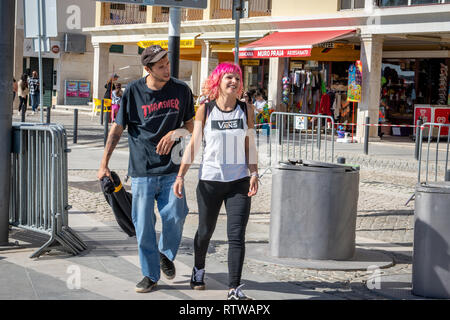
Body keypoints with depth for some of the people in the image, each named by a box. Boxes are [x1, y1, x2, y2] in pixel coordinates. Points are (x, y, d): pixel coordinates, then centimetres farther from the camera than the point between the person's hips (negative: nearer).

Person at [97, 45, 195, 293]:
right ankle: (150, 274, 15)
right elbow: (117, 129, 0)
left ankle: (165, 253, 27)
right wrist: (104, 164, -4)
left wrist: (176, 132, -8)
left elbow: (191, 124, 14)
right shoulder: (133, 92, -2)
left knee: (175, 218, -5)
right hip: (142, 170, -1)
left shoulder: (181, 90, 3)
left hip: (170, 169, 1)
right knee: (143, 224, 0)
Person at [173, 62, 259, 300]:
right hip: (210, 180, 0)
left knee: (237, 235, -7)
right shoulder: (205, 110, -1)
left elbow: (249, 146, 7)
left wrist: (254, 174, -4)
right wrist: (180, 175, -4)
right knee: (205, 231, 14)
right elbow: (193, 145, 1)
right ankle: (198, 270, 42)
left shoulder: (246, 110, 3)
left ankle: (234, 289, -4)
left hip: (239, 181, 1)